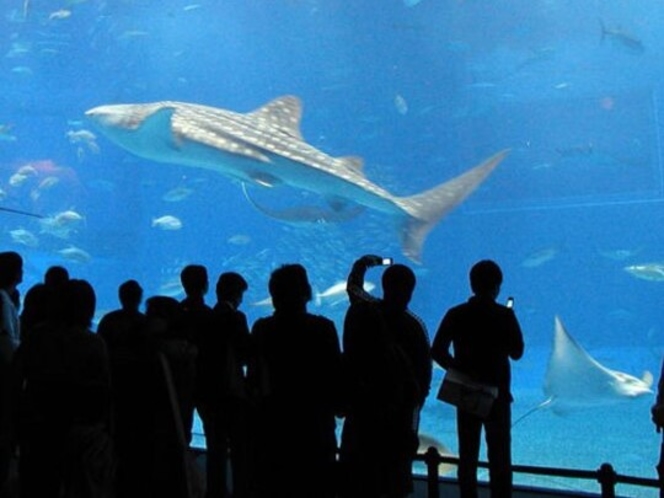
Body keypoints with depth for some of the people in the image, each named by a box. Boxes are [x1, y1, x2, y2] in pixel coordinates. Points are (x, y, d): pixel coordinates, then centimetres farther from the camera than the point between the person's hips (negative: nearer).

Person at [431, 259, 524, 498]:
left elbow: (437, 351, -9)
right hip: (497, 394, -2)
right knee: (499, 458, 6)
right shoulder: (505, 315, -8)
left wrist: (457, 366, 2)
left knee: (467, 456, 10)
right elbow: (516, 352, 0)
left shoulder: (456, 315, -4)